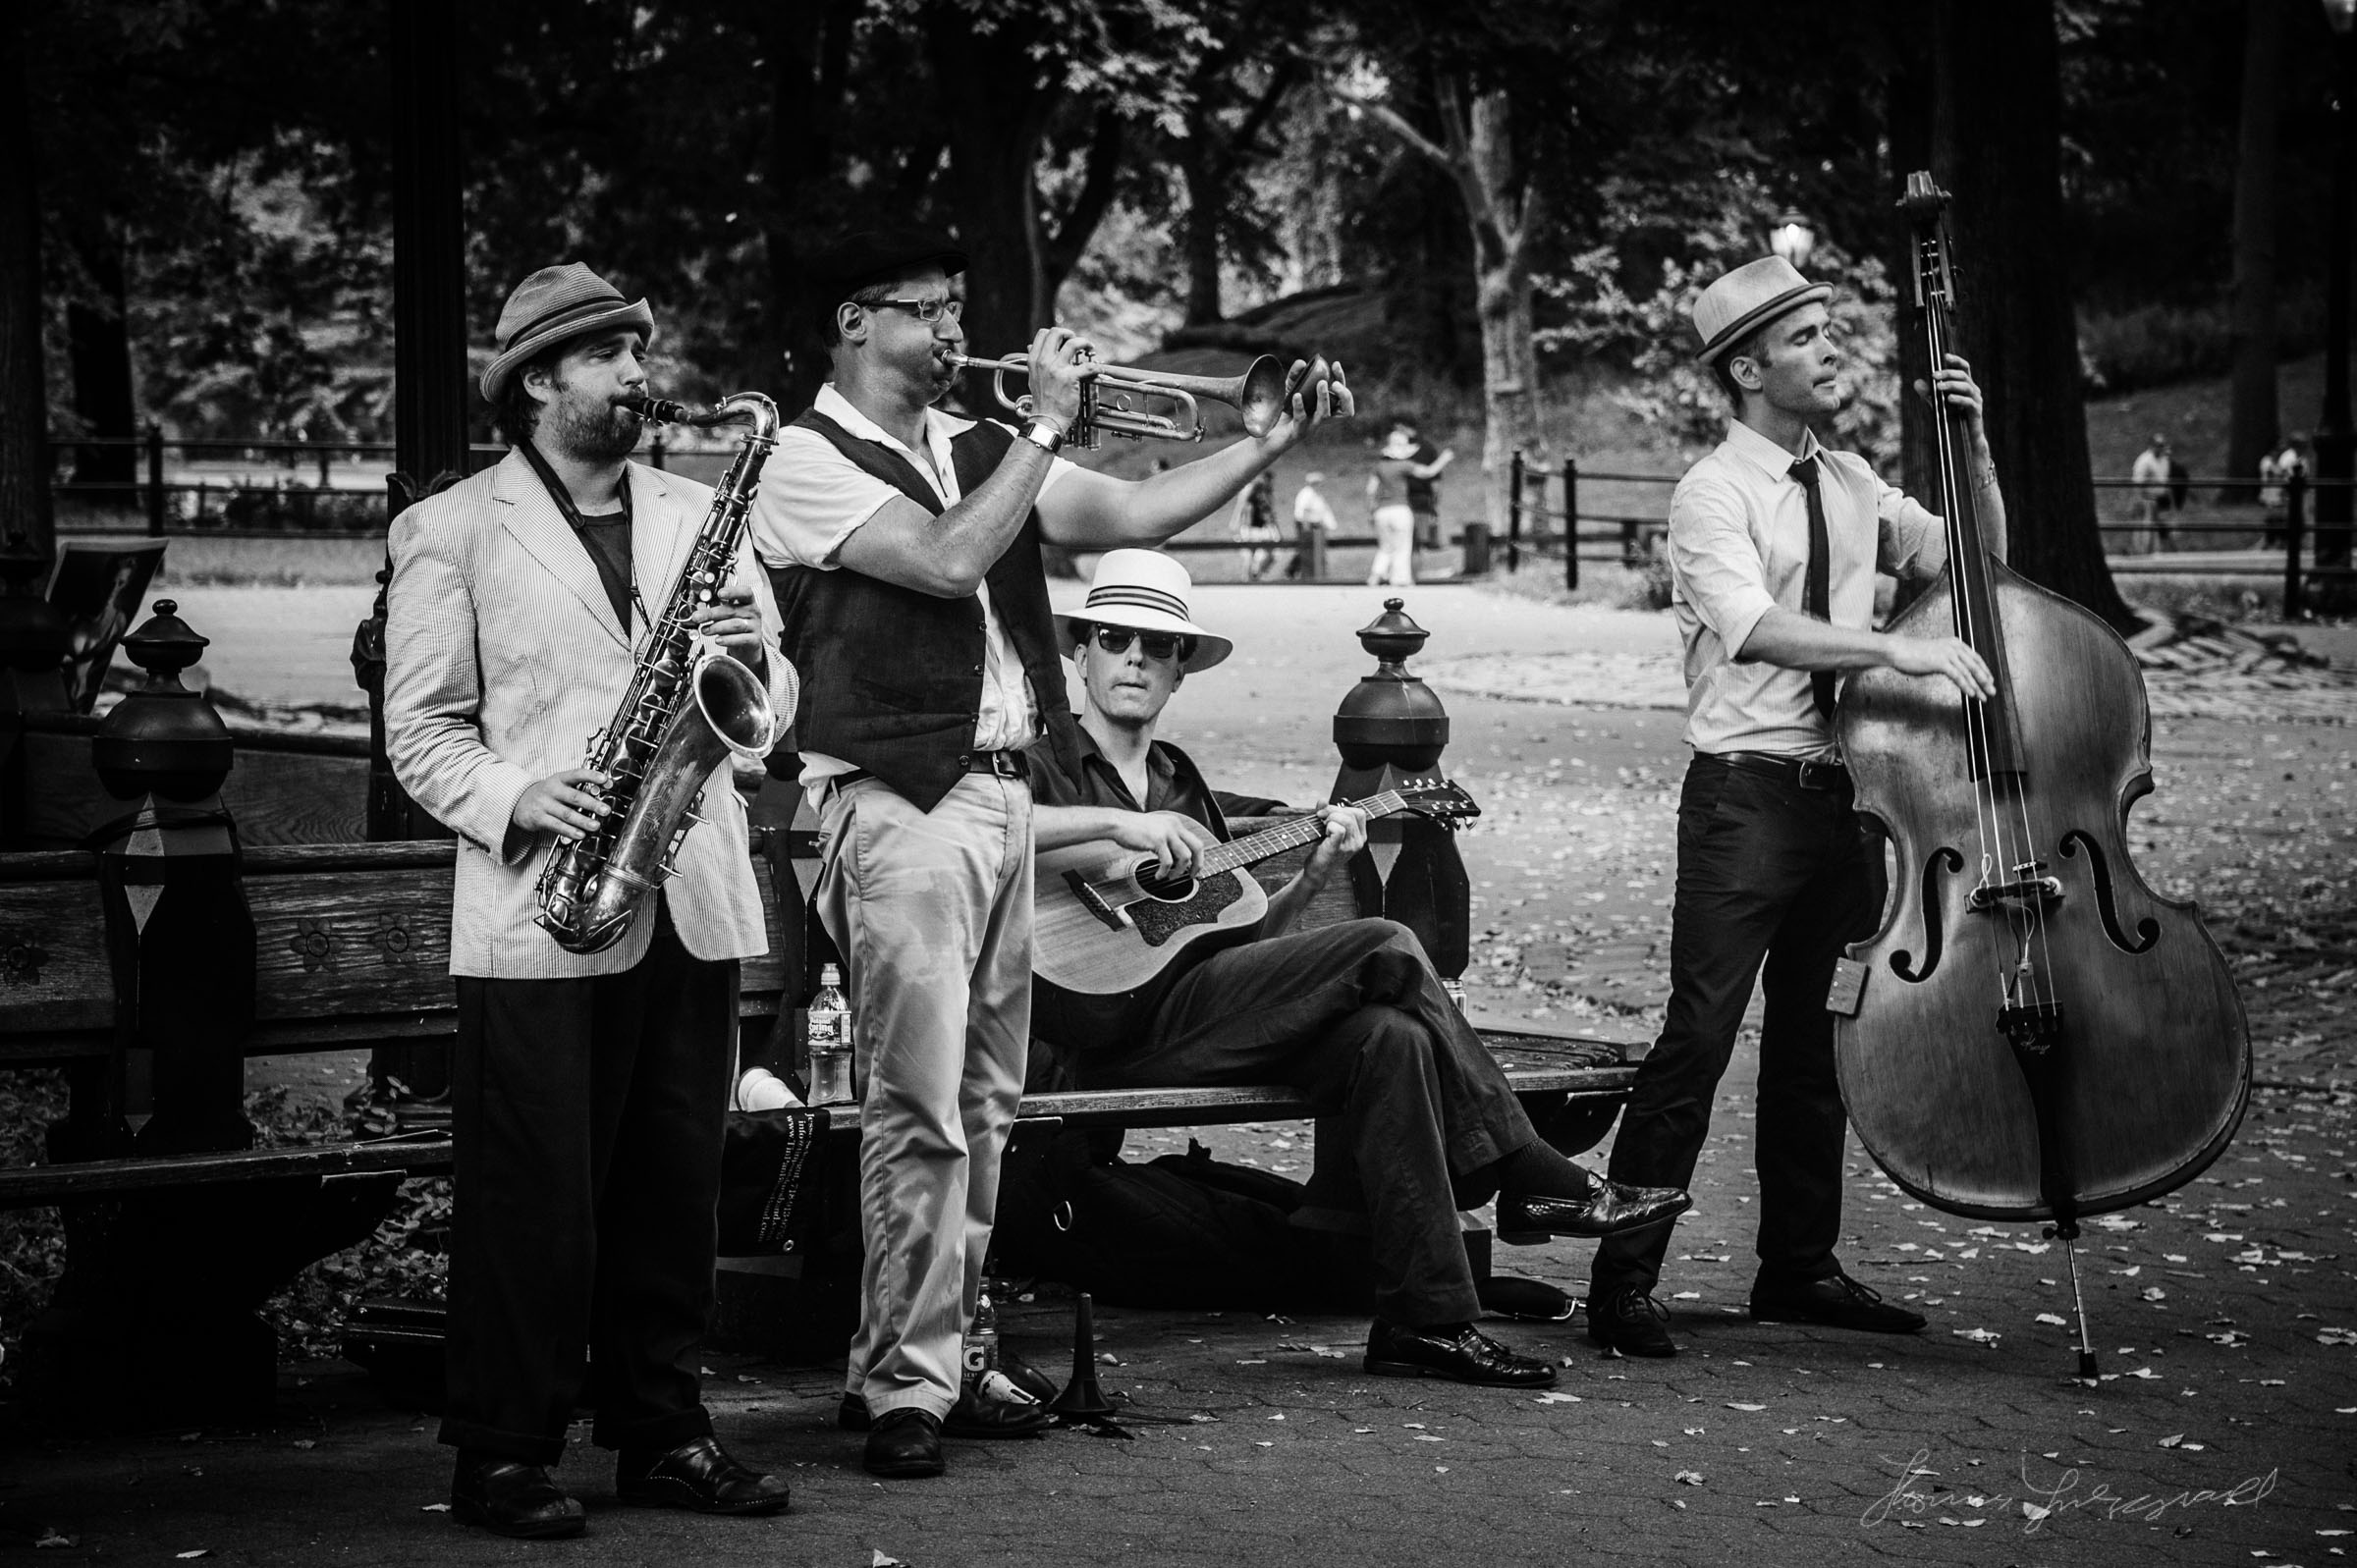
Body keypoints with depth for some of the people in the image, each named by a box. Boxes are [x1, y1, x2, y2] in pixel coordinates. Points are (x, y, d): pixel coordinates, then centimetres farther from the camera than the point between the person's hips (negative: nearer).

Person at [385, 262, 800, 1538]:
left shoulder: (696, 516, 16)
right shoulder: (450, 533, 2)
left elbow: (774, 706, 15)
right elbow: (420, 731, -1)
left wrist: (753, 656, -7)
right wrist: (513, 800, -18)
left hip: (690, 906, 5)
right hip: (538, 919, -4)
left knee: (673, 1193, 8)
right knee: (533, 1203, -3)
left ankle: (661, 1433, 18)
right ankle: (503, 1456, 5)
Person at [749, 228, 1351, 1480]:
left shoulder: (978, 451, 17)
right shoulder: (807, 462, -5)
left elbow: (1128, 515, 13)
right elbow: (950, 560, -17)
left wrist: (1274, 438, 6)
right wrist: (1047, 424, -11)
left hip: (998, 793, 8)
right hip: (894, 805, -8)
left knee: (982, 1104, 10)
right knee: (918, 1109, -11)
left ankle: (925, 1361, 18)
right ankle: (903, 1389, -7)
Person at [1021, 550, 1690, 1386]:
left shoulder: (1178, 778, 27)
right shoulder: (1045, 765, 5)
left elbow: (1242, 931, 23)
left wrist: (1311, 875, 5)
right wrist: (1116, 825, -23)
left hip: (1206, 1011, 7)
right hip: (1119, 1027, -7)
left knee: (1390, 1037, -21)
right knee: (1385, 950, -18)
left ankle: (1423, 1318, -23)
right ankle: (1527, 1175, -7)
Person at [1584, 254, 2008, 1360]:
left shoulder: (1852, 485, 13)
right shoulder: (1714, 495, -9)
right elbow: (1754, 627, -26)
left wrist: (1972, 447, 3)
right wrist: (1895, 648, -36)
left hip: (1842, 794, 7)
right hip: (1746, 792, -7)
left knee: (1817, 1037, 13)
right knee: (1700, 1034, -11)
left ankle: (1798, 1268, 24)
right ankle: (1623, 1280, -7)